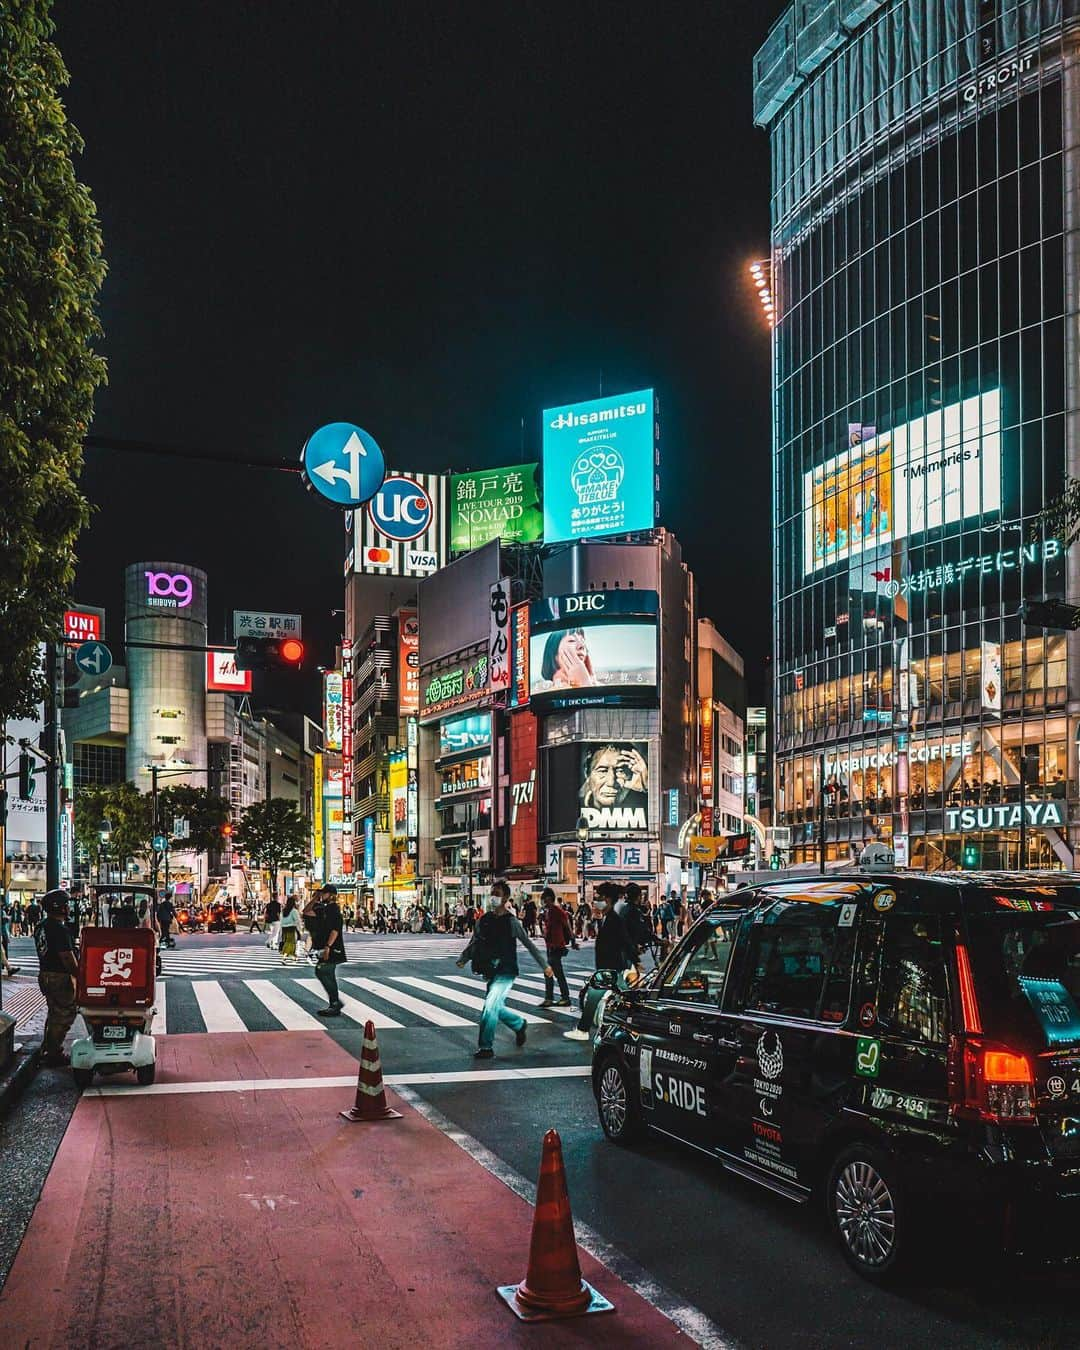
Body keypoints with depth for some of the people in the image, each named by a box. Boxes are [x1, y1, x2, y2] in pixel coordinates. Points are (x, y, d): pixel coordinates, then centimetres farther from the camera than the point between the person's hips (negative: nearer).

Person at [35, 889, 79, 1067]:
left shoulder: (41, 927, 8)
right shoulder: (60, 929, -22)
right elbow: (68, 958, -23)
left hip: (45, 974, 10)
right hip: (60, 978, -10)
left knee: (54, 1014, 23)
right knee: (64, 1016, 1)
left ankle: (48, 1049, 33)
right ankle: (54, 1054, 7)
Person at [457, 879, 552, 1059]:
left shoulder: (511, 921, -7)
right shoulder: (485, 920, 6)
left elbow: (528, 944, -3)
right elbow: (474, 943, 12)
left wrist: (544, 966, -1)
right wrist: (462, 959, 1)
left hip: (506, 972, -6)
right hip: (490, 972, 6)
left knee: (490, 1006, -17)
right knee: (496, 1008, 12)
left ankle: (486, 1047, -8)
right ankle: (519, 1024, 39)